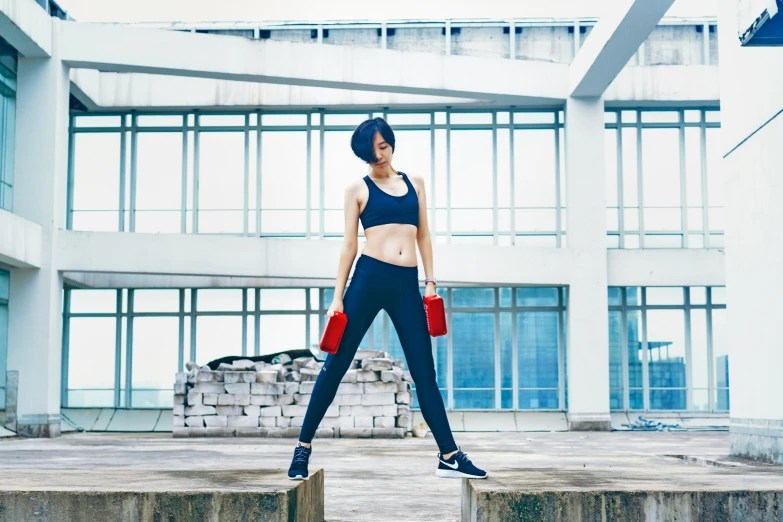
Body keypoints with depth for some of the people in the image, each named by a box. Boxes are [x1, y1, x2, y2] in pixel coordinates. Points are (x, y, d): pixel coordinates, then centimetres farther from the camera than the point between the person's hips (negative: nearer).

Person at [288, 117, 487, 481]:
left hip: (407, 284, 3)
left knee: (424, 372, 5)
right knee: (336, 365, 0)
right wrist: (338, 297, 1)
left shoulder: (415, 183, 16)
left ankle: (449, 457, 9)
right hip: (369, 279, -3)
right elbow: (349, 245, 5)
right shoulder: (357, 189, 7)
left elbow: (423, 235, 17)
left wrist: (430, 281, 8)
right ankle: (303, 446, 11)